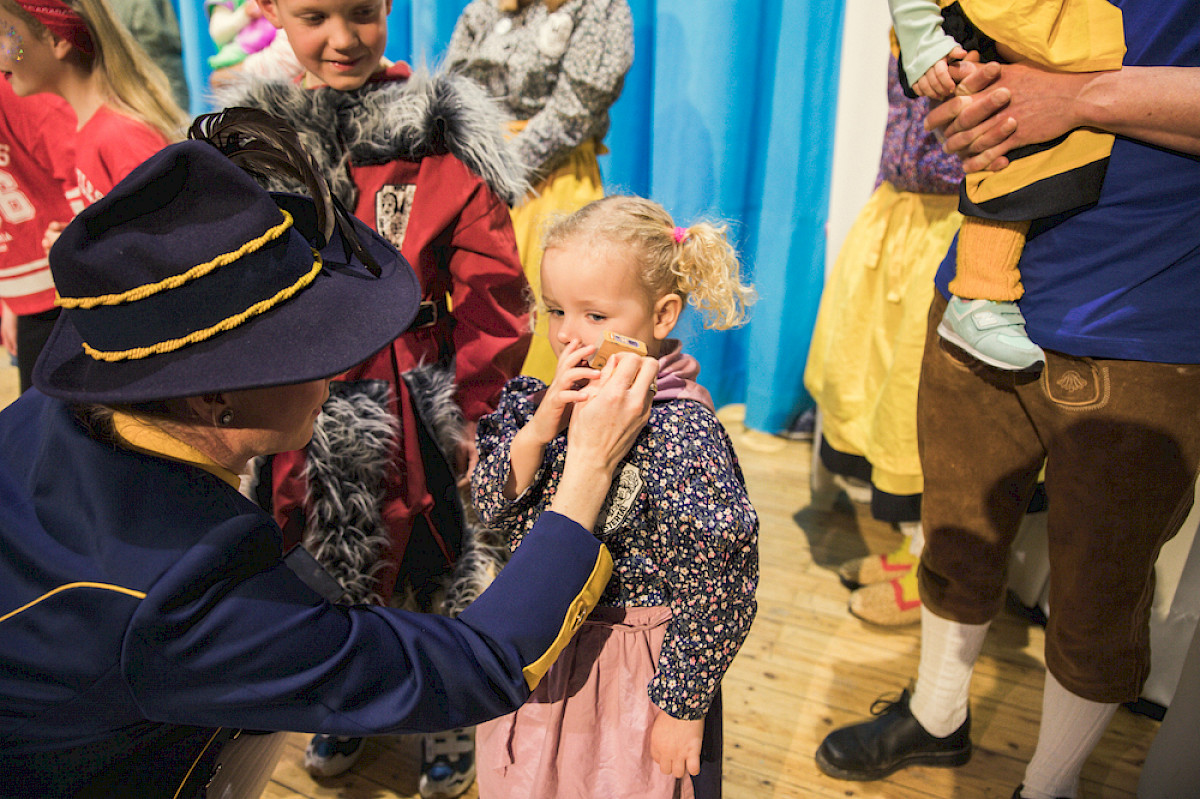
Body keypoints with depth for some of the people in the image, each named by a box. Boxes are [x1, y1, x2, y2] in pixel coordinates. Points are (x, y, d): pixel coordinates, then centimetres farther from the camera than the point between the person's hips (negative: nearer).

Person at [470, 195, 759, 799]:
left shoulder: (681, 432, -26)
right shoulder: (545, 402, -6)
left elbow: (714, 590, -21)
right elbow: (492, 507, -7)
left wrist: (682, 706, -13)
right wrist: (538, 431, -24)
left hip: (636, 676, -6)